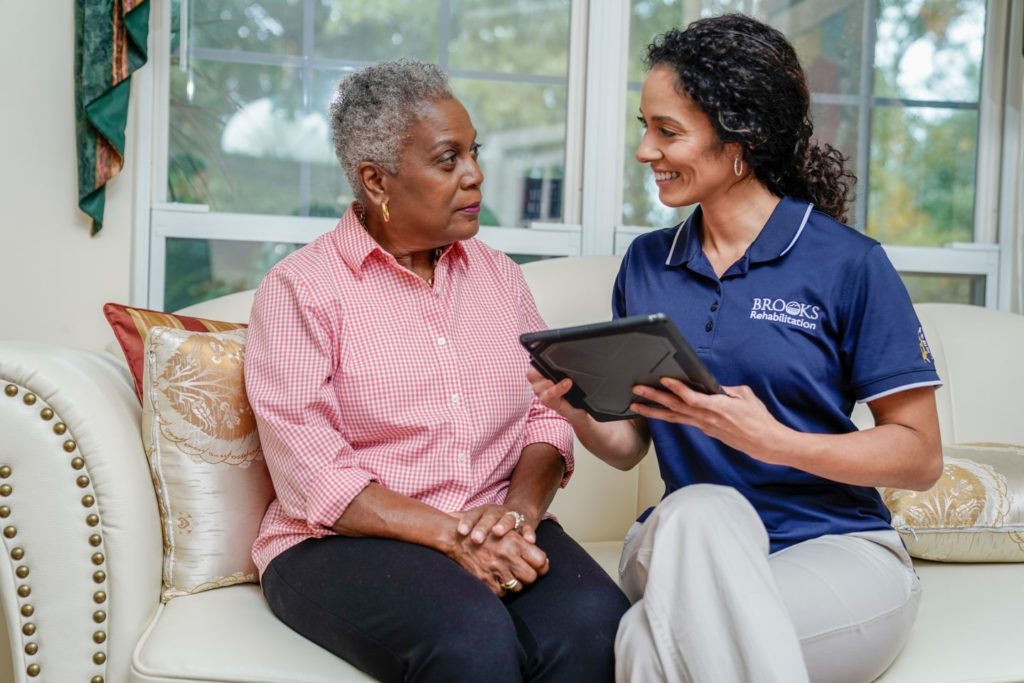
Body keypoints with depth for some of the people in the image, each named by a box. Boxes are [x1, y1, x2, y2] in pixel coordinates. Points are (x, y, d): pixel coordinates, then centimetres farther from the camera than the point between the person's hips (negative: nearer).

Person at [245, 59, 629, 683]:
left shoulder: (498, 275, 15)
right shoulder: (300, 289, -2)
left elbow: (548, 416, 8)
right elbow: (312, 478, -11)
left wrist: (519, 509, -12)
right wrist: (453, 536, -18)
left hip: (496, 533, 4)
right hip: (343, 541, -4)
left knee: (593, 623, -27)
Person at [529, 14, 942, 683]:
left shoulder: (849, 264, -6)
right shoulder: (646, 264, 9)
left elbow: (921, 456, -7)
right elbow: (628, 444, 11)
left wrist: (774, 441, -22)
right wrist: (580, 412, -12)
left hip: (837, 547, -4)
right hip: (682, 543, 5)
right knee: (700, 509, -33)